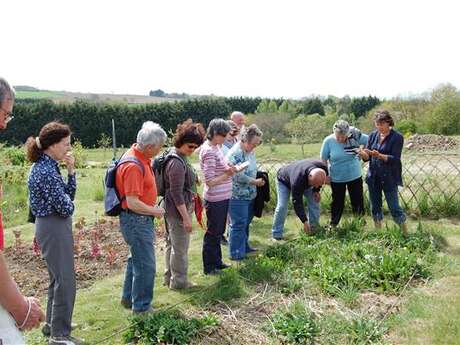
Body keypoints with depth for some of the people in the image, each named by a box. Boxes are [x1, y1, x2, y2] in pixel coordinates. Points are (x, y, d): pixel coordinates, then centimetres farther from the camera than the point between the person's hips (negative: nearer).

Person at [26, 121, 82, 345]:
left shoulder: (46, 166, 9)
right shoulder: (47, 172, -22)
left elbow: (69, 194, 11)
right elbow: (66, 207, -23)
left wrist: (71, 170, 1)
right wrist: (69, 203, 0)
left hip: (50, 226, 10)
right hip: (54, 228, -10)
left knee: (58, 277, 22)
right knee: (65, 280, -2)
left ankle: (52, 323, 36)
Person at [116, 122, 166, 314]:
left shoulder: (138, 156, 4)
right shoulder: (133, 166, -26)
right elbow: (132, 203, -27)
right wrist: (155, 211, -14)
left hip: (141, 219, 11)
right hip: (136, 220, -11)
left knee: (136, 259, 23)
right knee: (146, 265, 0)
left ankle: (128, 298, 39)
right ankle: (142, 308, 15)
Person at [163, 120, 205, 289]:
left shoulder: (178, 157, 8)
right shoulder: (177, 163, -24)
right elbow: (177, 194, -24)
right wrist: (186, 217, -22)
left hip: (171, 211, 11)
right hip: (178, 212, -11)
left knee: (172, 244, 20)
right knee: (180, 248, 3)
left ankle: (169, 277, 34)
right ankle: (179, 281, 17)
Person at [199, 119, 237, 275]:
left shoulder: (216, 147, 6)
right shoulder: (208, 152, -22)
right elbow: (210, 181, -23)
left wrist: (229, 168, 1)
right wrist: (228, 174, -21)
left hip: (223, 197, 9)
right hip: (215, 199, -9)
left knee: (219, 232, 21)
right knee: (212, 233, 6)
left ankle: (217, 261, 37)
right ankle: (208, 267, 22)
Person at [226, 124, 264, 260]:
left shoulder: (250, 151, 9)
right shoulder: (235, 153, -21)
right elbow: (239, 176, -25)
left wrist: (259, 178, 6)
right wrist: (256, 182, -15)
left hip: (249, 195, 9)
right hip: (238, 196, -9)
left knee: (246, 222, 19)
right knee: (238, 224, -2)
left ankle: (244, 246, 33)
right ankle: (236, 253, 9)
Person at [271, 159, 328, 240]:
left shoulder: (323, 168, -32)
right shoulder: (297, 180, -47)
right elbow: (297, 203, -38)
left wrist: (316, 190, -13)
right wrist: (305, 221, -37)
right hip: (284, 181, -6)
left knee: (315, 200, -5)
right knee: (282, 206, -18)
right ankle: (277, 235, -9)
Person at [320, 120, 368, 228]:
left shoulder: (355, 136, -14)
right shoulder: (328, 141, -15)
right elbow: (323, 160, -6)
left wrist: (362, 152, -10)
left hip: (355, 176, 1)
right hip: (336, 178, -1)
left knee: (358, 201, 12)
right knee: (337, 202, 13)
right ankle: (333, 225, 30)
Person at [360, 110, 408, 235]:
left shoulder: (397, 137, -9)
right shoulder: (373, 135, 5)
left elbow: (395, 159, -16)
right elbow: (367, 157, 5)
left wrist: (379, 155, -31)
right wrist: (363, 153, -19)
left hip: (389, 178, -5)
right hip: (373, 177, 5)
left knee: (394, 207, -2)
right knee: (375, 207, 12)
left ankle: (405, 233, 15)